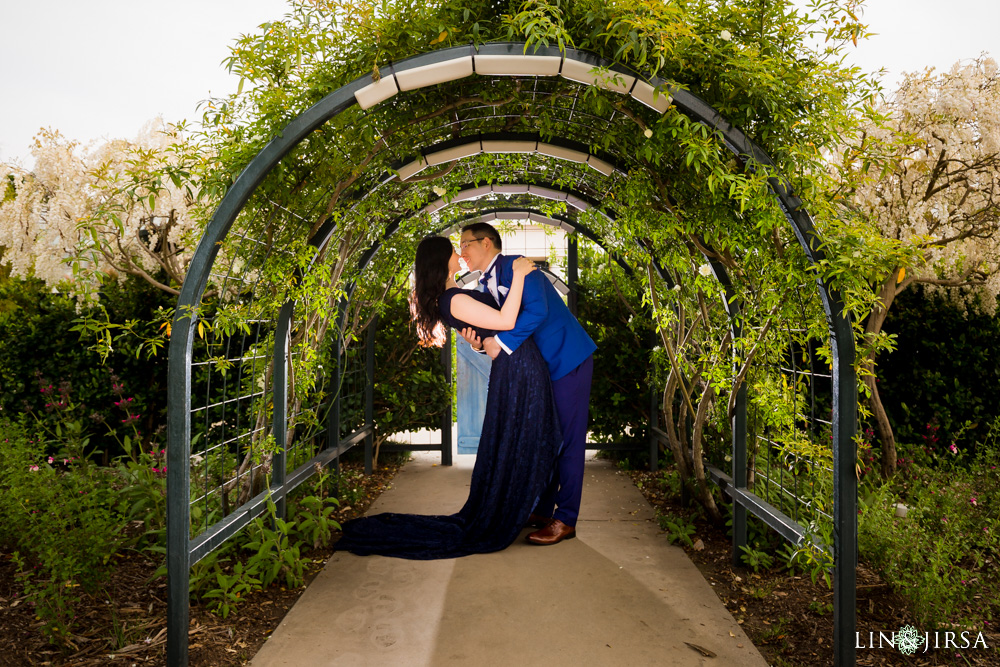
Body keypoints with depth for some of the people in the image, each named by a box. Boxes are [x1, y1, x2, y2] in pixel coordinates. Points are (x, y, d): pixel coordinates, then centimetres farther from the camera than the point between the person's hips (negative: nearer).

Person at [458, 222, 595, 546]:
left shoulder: (515, 267, -14)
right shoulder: (488, 283, 14)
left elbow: (536, 311, -28)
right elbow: (500, 327, 10)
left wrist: (501, 343, -25)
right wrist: (481, 340, -11)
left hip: (568, 361, -9)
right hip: (543, 366, 10)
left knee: (567, 440, -4)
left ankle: (565, 520, 3)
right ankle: (543, 510, 25)